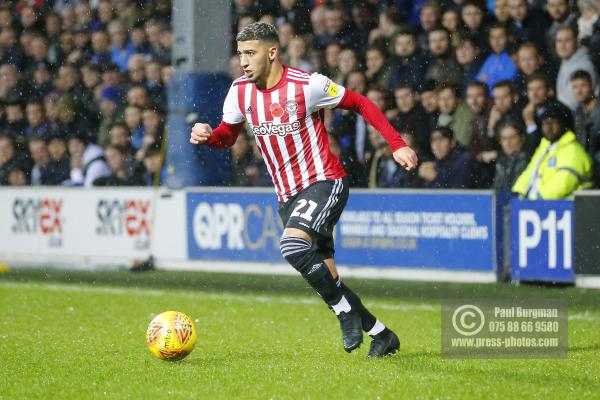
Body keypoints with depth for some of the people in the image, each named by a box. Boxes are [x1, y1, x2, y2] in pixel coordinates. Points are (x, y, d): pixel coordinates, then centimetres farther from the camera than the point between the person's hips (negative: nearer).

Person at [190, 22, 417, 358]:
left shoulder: (307, 85, -15)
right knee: (324, 277, 5)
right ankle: (382, 335, 21)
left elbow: (361, 104, -4)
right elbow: (228, 135, 15)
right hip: (288, 196, 7)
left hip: (324, 183, -7)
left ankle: (345, 309, -13)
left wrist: (397, 144, -11)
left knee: (292, 246, -31)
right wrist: (206, 136, -9)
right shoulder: (240, 91, 1)